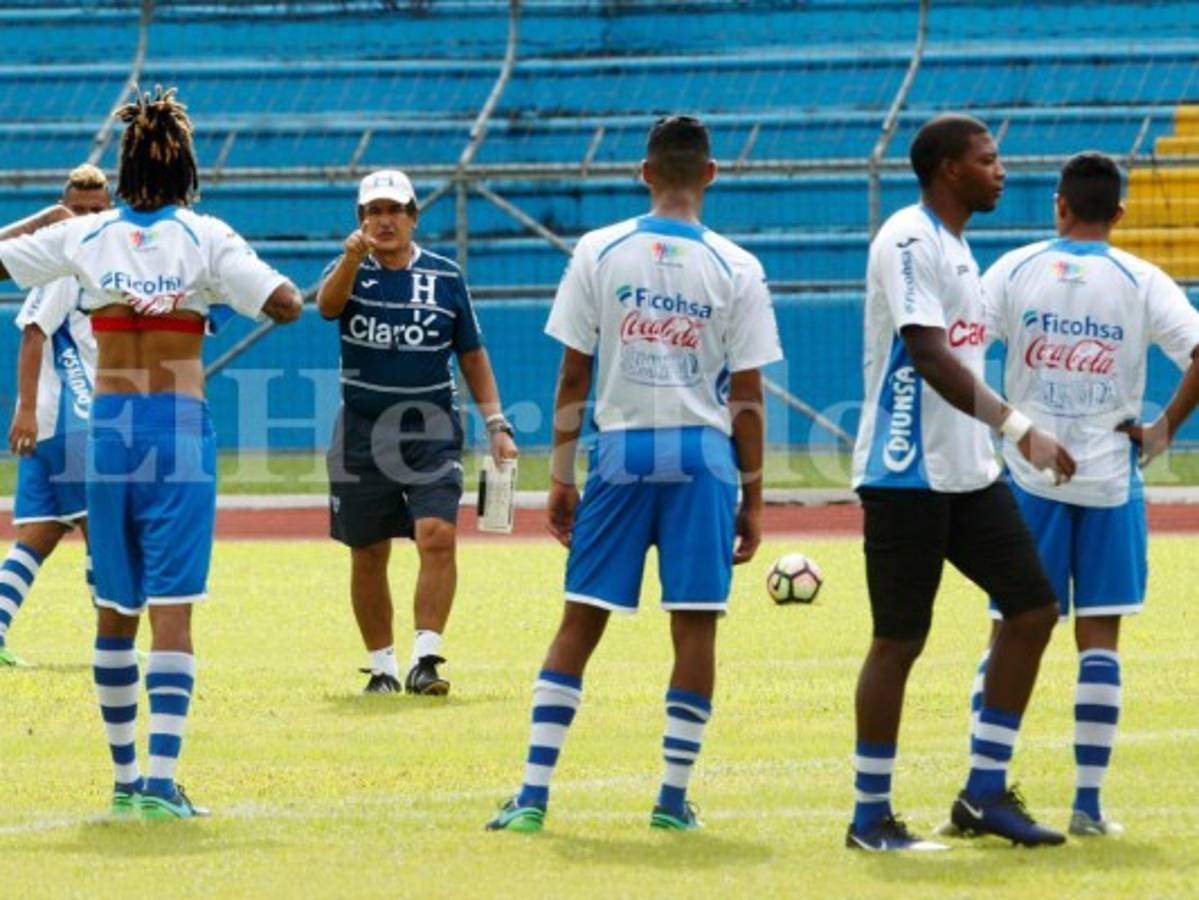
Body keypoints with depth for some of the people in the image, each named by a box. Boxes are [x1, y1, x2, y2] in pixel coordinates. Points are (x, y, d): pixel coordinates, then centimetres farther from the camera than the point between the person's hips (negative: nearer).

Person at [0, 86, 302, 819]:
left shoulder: (84, 235, 3)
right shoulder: (204, 238, -4)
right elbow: (286, 305, -12)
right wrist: (240, 277, 7)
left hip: (109, 424, 3)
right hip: (181, 426, -3)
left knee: (116, 609, 14)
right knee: (172, 607, -6)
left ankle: (126, 776, 22)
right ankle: (160, 780, -16)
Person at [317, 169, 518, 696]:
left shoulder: (445, 276, 4)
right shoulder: (350, 272, 1)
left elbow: (472, 355, 10)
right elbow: (327, 304, -23)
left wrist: (496, 425, 4)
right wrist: (352, 259, -41)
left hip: (431, 433, 0)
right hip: (362, 434, 1)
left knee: (437, 536, -19)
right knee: (368, 555, 6)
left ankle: (424, 659, -20)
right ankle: (382, 666, 18)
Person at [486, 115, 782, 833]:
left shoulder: (599, 253, 0)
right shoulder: (736, 269, -1)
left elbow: (574, 376, 1)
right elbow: (747, 396, -1)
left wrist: (561, 475, 8)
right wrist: (753, 497, 5)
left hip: (621, 448, 1)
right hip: (702, 452, -1)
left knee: (579, 623, 5)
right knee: (695, 627, 4)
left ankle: (533, 795, 1)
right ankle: (674, 798, 4)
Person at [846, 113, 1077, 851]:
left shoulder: (955, 246, 16)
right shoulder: (909, 242, -14)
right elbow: (929, 355, -24)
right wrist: (1021, 429, -29)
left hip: (968, 473, 9)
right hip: (908, 476, -9)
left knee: (1034, 608, 5)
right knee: (900, 640, -3)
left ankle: (985, 792, 11)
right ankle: (871, 816, 5)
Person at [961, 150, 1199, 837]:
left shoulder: (1017, 270, 0)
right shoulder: (1141, 283, -3)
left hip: (1029, 474, 1)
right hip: (1109, 477, -1)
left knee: (1010, 633, 7)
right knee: (1099, 639, 4)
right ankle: (1089, 802, 1)